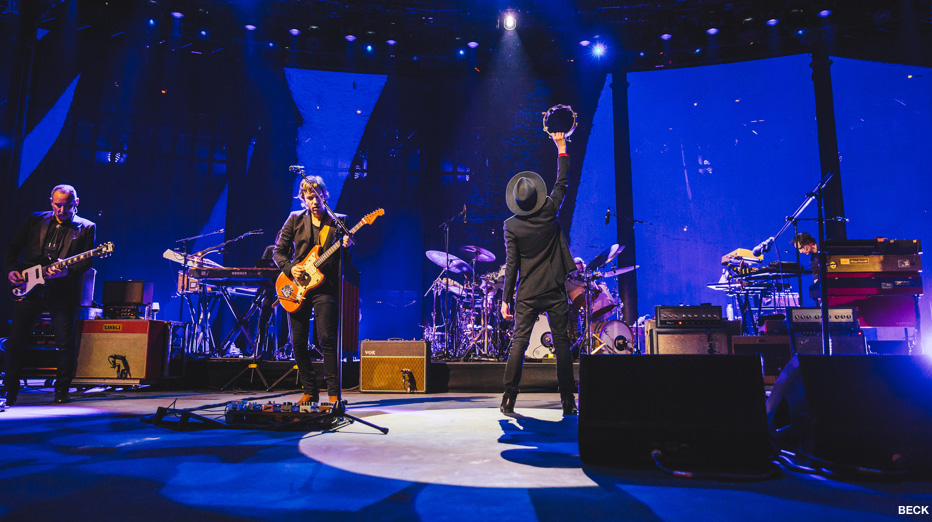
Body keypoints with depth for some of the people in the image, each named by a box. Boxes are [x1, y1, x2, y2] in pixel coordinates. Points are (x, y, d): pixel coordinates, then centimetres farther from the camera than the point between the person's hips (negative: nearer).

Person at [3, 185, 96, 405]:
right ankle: (9, 391, 14)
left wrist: (66, 271, -20)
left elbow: (86, 261, -2)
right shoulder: (35, 220, 12)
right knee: (16, 339, 1)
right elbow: (13, 246, 15)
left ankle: (61, 391, 12)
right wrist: (11, 269, 0)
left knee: (66, 343, -2)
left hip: (63, 292, -2)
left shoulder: (86, 227, 5)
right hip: (30, 288, 2)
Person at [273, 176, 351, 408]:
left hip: (325, 286, -3)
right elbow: (278, 251, 11)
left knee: (327, 339, -12)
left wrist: (346, 247, -17)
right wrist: (289, 269, -7)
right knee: (298, 342, 5)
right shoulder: (295, 219, 9)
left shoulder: (338, 221, 6)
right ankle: (309, 391, 18)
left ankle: (334, 393, -4)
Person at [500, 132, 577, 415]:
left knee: (519, 342, 5)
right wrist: (561, 147, 21)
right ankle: (568, 401, 8)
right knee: (561, 343, 5)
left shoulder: (511, 225, -7)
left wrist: (506, 299, 0)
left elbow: (512, 265, -7)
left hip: (527, 294, 0)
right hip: (555, 291, 0)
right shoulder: (549, 211, -5)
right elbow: (563, 181, 11)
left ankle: (509, 398, 4)